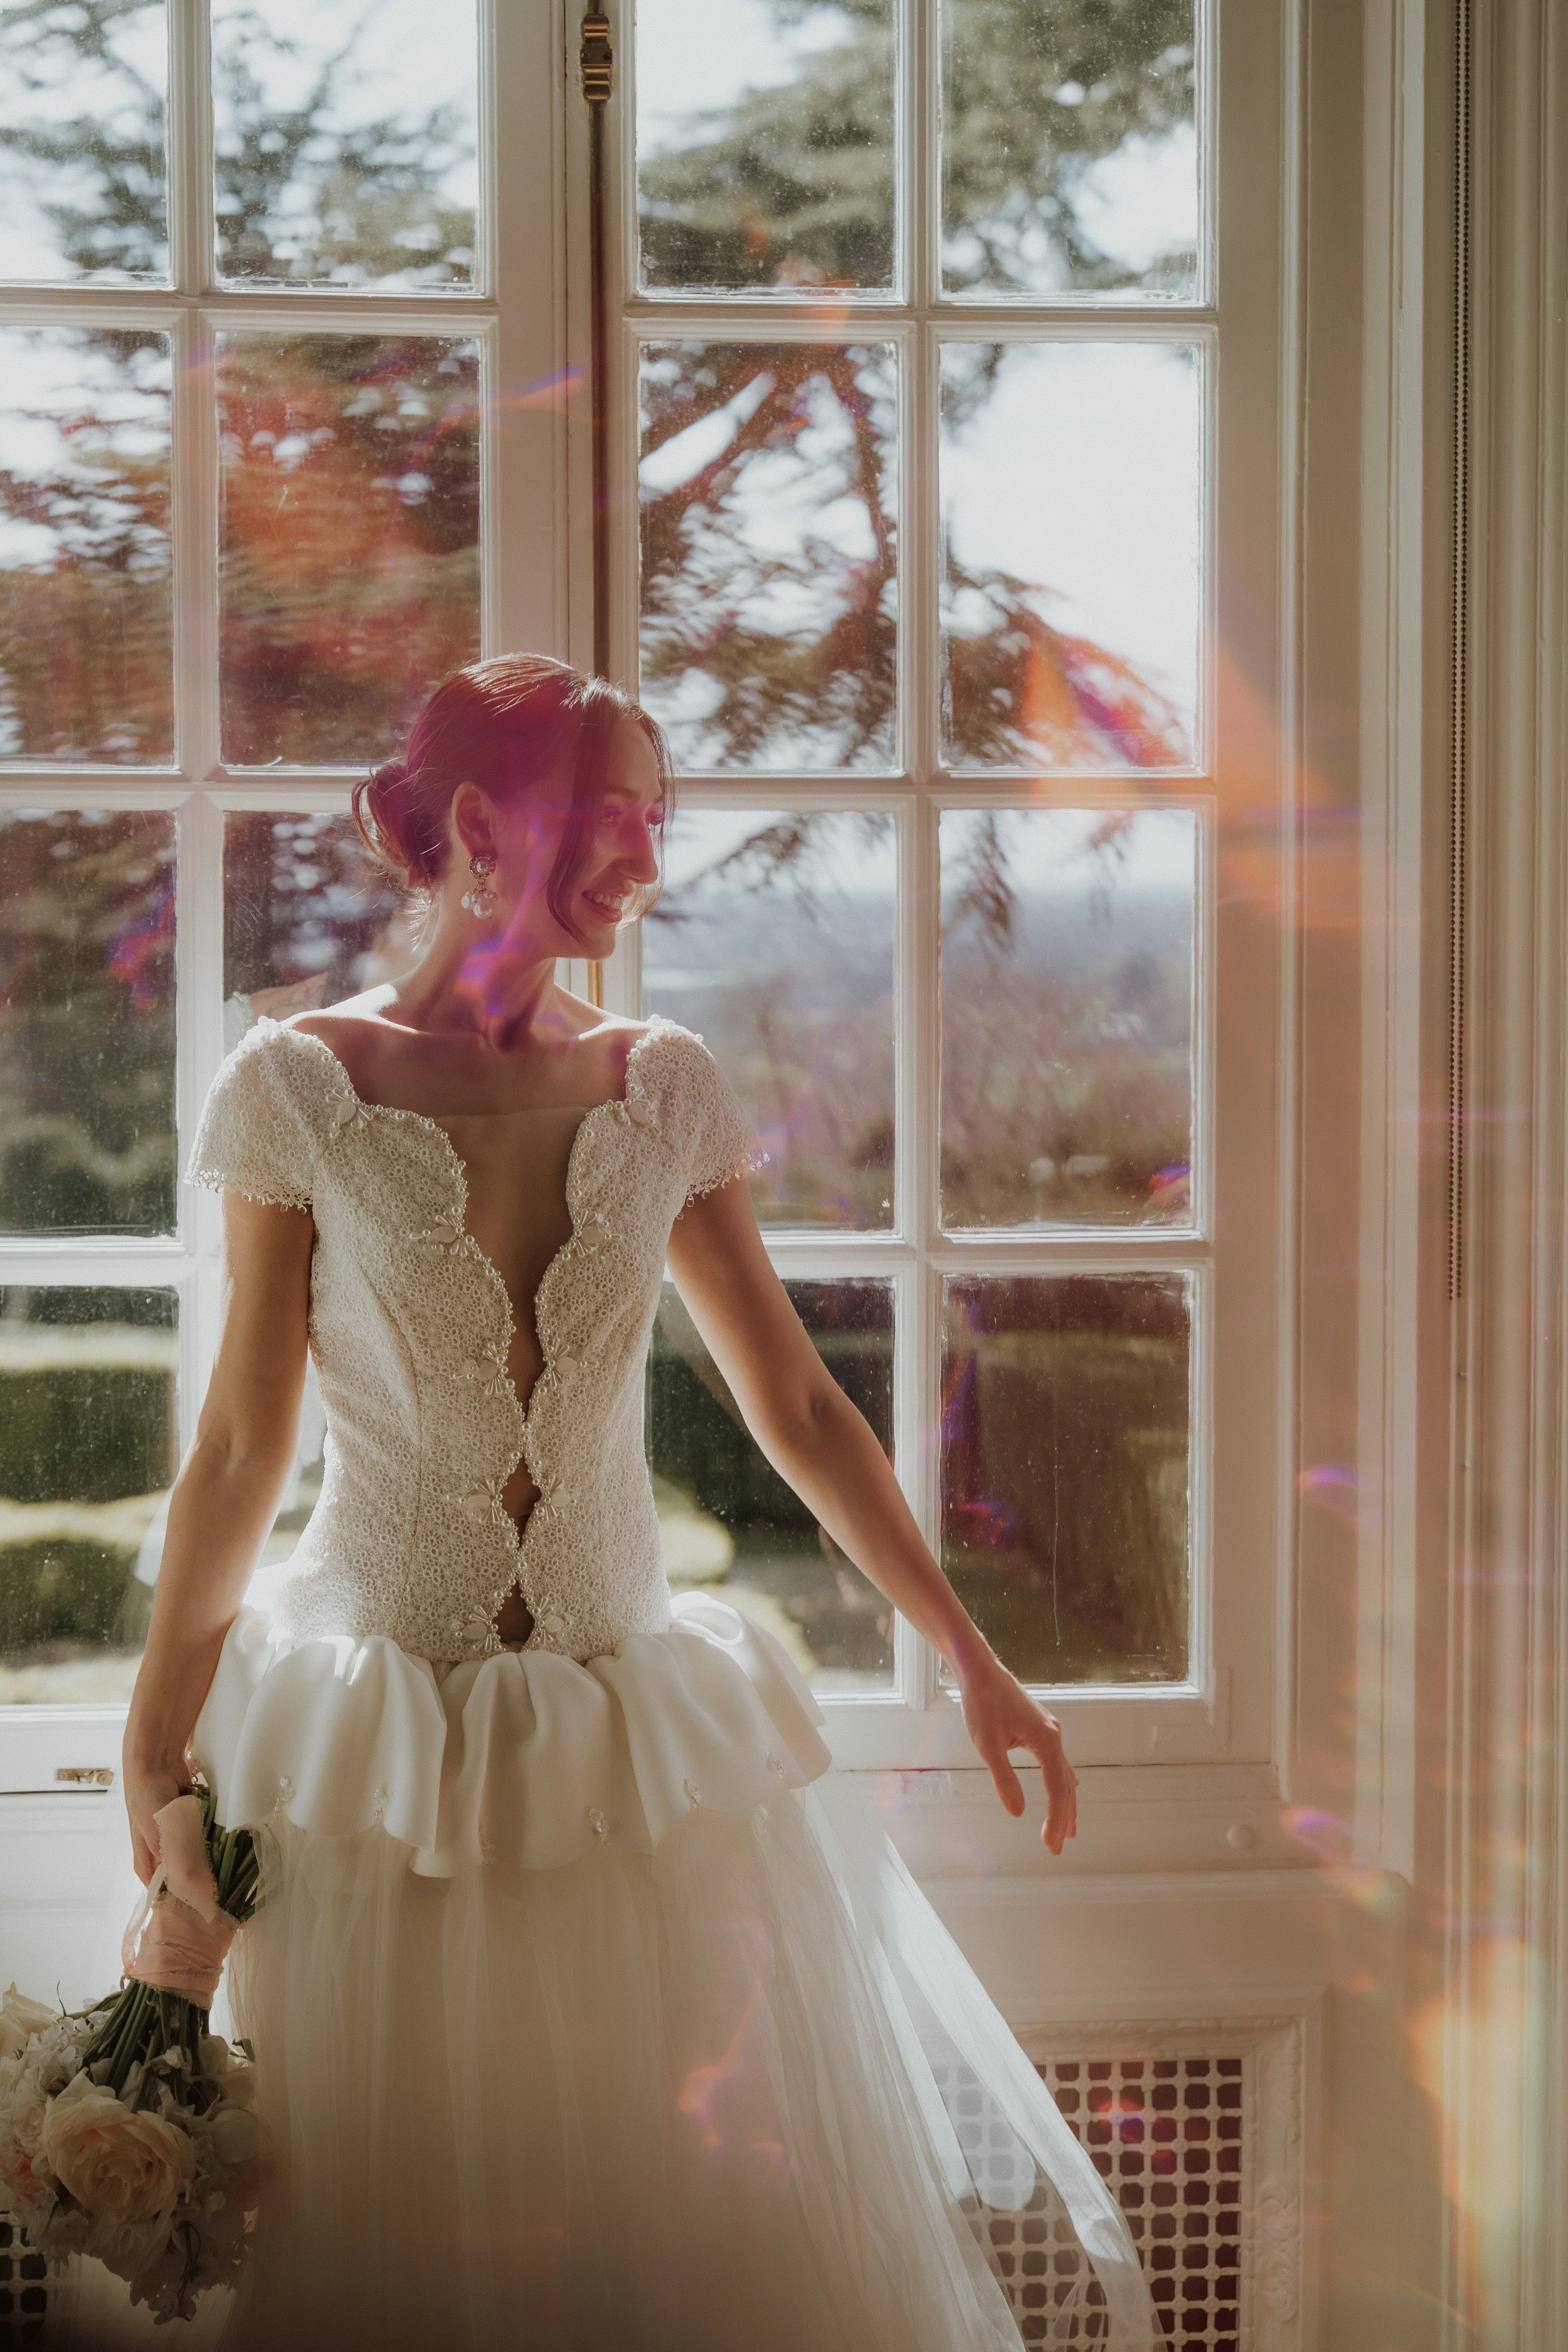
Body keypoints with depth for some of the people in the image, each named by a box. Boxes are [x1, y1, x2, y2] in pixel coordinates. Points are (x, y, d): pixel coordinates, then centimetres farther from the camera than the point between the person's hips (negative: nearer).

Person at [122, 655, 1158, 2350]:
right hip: (379, 1757, -2)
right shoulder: (301, 1088, -6)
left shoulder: (663, 1093, 3)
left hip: (635, 1744, 3)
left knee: (708, 2194, 4)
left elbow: (795, 1407, 9)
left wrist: (970, 1662, 10)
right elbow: (239, 1446, 0)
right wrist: (154, 1752, 3)